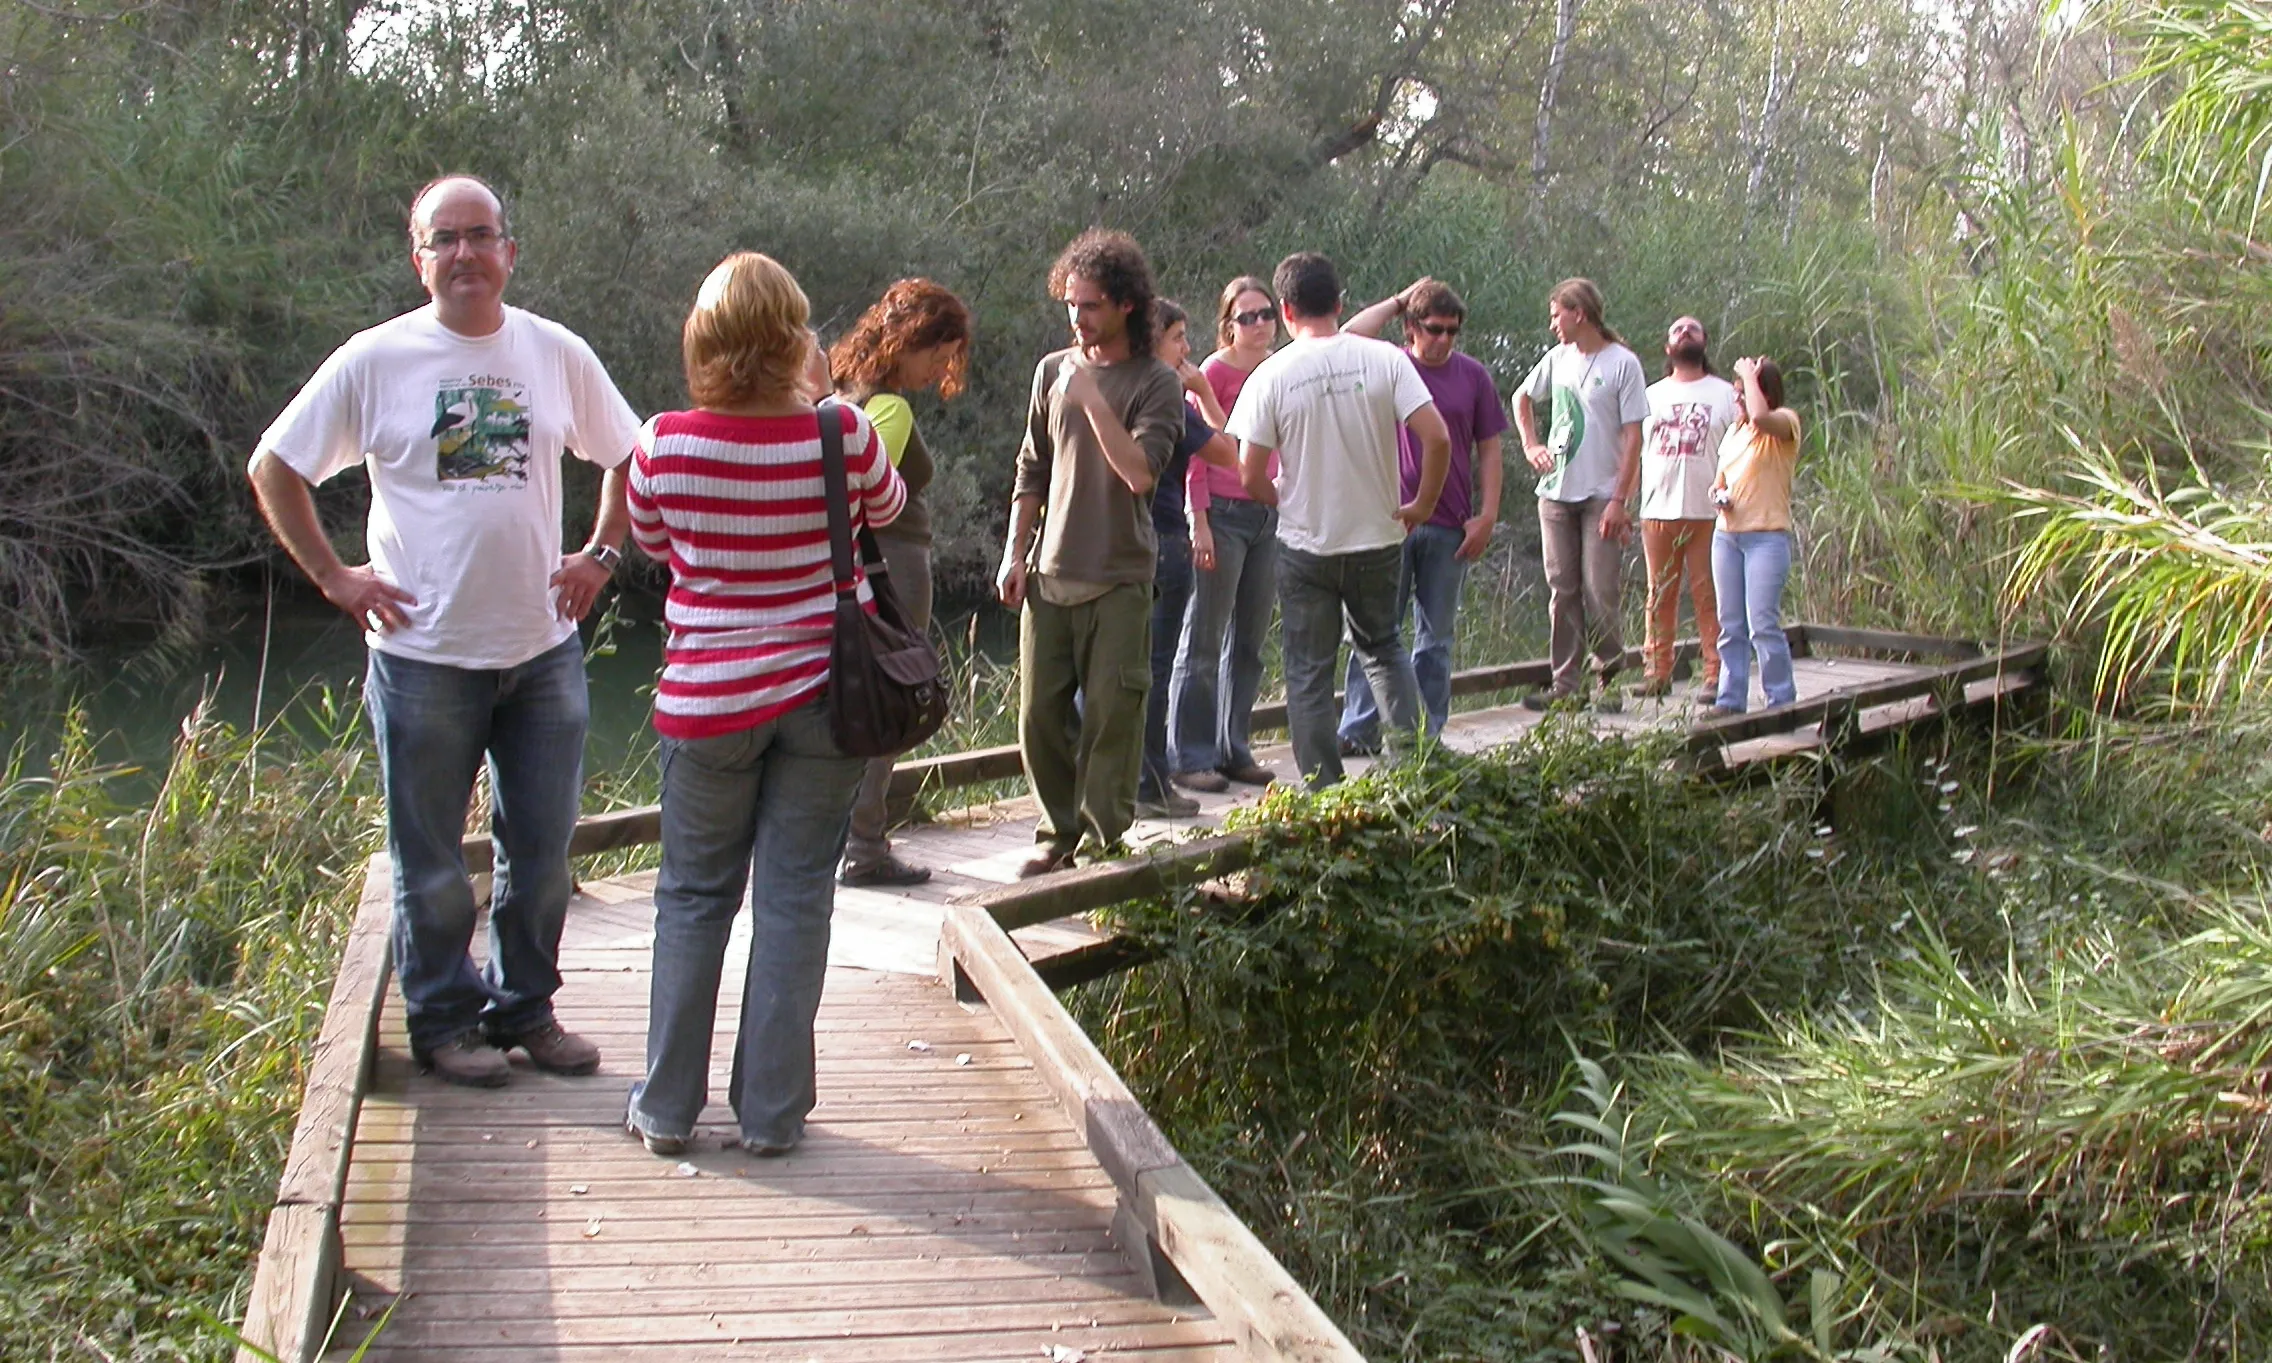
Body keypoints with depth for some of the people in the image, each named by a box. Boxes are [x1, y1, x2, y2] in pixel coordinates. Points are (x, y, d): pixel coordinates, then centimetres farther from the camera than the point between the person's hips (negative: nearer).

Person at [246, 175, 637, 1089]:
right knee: (431, 862, 6)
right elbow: (273, 469, 3)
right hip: (424, 656, -3)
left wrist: (600, 555, 7)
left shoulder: (557, 354, 3)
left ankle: (525, 1008, 27)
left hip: (543, 647, 3)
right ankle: (444, 1021, 21)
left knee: (542, 851, 11)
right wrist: (334, 576, -2)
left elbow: (629, 457, 18)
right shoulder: (374, 361, -4)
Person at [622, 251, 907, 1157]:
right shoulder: (843, 435, -11)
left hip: (708, 699, 0)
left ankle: (667, 1107, 18)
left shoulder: (665, 445, -11)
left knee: (693, 896, 13)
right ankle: (772, 1112, 12)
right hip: (823, 689, 0)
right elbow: (887, 509, 11)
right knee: (795, 897, 7)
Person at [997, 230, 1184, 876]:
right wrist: (1015, 551, 12)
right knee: (1039, 713, 5)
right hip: (1049, 575, 4)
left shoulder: (1156, 383, -3)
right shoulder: (1053, 371, 10)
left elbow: (1140, 472, -18)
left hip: (1119, 580, -4)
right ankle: (1060, 830, 20)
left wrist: (1093, 399, -19)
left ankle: (1101, 841, 7)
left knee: (1111, 714, -3)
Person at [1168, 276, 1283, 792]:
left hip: (1268, 515, 6)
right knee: (1204, 641, -2)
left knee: (1249, 642, 11)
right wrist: (1200, 523, -13)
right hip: (1223, 515, -6)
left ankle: (1235, 750, 20)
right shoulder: (1215, 372, -8)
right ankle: (1191, 756, 4)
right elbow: (1195, 453, -9)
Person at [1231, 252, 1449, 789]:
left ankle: (1322, 790, 10)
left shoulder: (1271, 376, -10)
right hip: (1378, 539, 2)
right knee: (1382, 645, 25)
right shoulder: (1384, 359, -7)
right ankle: (1411, 742, 9)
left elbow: (1251, 477, -10)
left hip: (1305, 545, -2)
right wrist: (1423, 505, 1)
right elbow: (1437, 438, -14)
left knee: (1309, 673, 9)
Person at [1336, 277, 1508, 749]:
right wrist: (1398, 301, -7)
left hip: (1449, 528, 2)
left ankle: (1428, 737, 15)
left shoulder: (1473, 376, 6)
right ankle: (1359, 730, 1)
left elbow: (1488, 451, 8)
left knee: (1437, 638, 9)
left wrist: (1487, 516, 0)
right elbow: (1350, 336, -19)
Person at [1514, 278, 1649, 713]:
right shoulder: (1558, 359, 10)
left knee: (1599, 591, -6)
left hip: (1601, 495, -5)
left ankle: (1609, 680, 8)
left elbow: (1632, 436, -9)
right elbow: (1522, 398, 29)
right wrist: (1530, 445, 13)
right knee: (1562, 590, 6)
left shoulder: (1623, 363, -6)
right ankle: (1565, 683, 11)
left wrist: (1620, 500, -14)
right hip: (1556, 493, 5)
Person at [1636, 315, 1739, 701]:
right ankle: (1657, 672, 11)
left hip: (1707, 513, -3)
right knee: (1659, 596, 4)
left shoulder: (1724, 394, 8)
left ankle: (1715, 675, -1)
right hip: (1657, 510, 3)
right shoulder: (1653, 394, 17)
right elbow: (1635, 450, 18)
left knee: (1709, 596, -5)